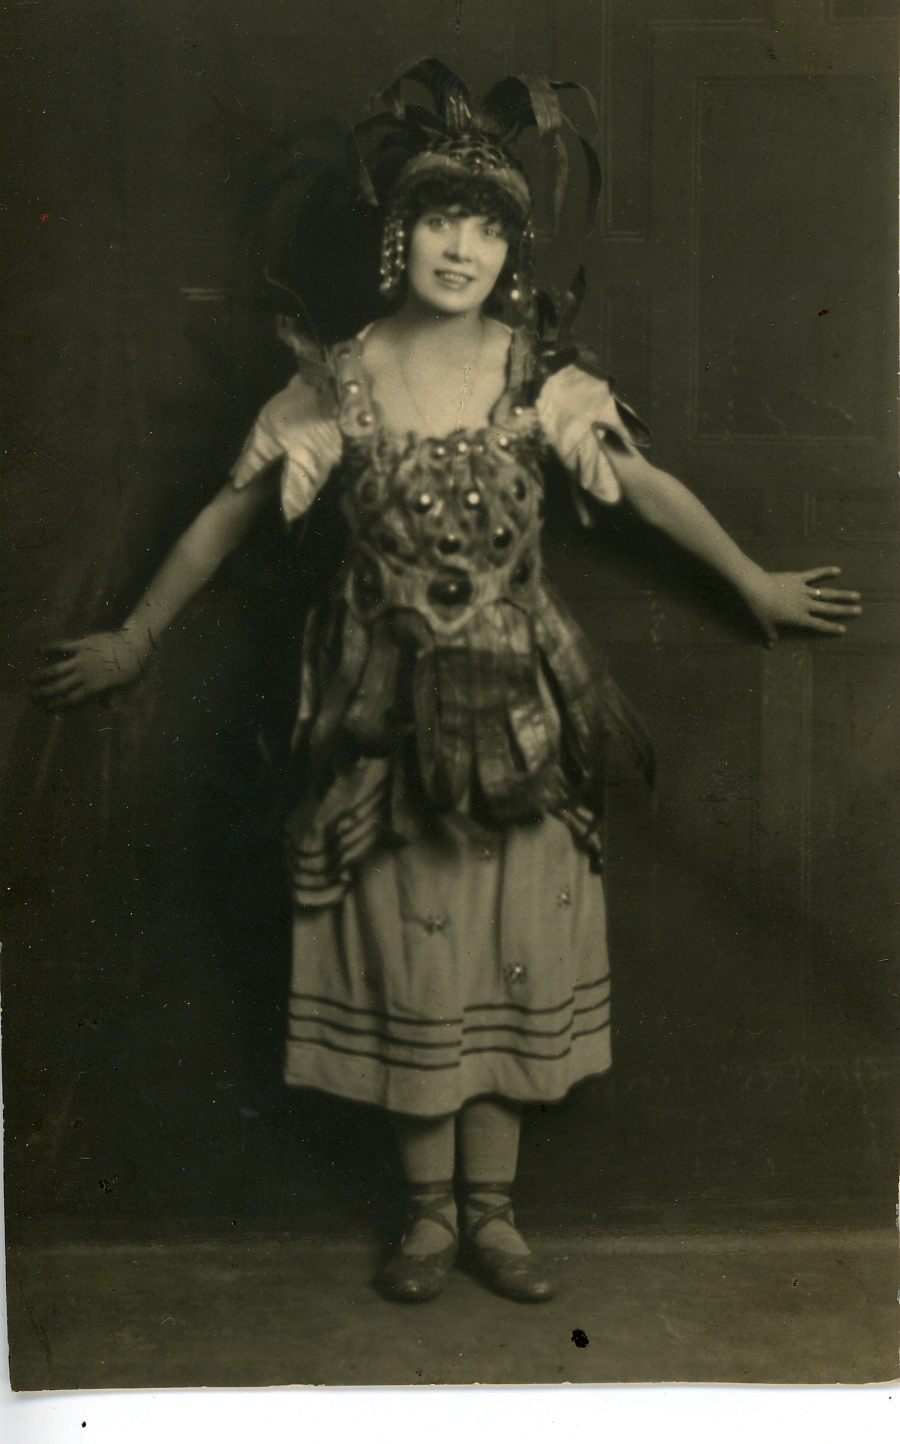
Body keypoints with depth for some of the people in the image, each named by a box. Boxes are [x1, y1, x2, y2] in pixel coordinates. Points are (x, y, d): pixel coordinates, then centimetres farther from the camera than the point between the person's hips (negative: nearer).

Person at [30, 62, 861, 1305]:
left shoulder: (542, 380, -4)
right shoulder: (339, 385, -6)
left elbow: (650, 489, 8)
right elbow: (228, 516, 3)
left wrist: (756, 584, 17)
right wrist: (134, 642, 9)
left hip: (519, 711, 1)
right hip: (392, 711, -1)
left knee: (513, 960, 7)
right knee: (410, 961, 8)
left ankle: (491, 1213, 23)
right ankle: (429, 1215, 25)